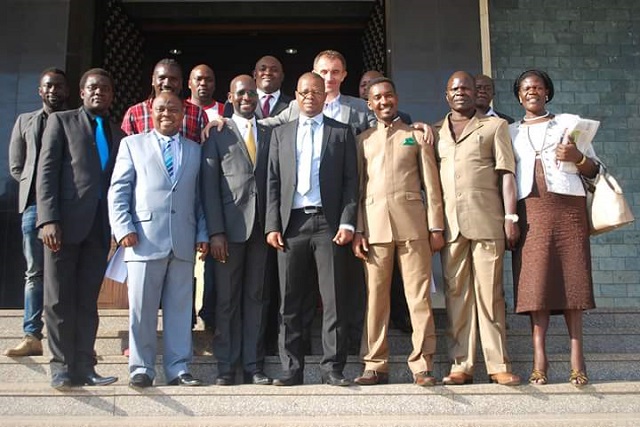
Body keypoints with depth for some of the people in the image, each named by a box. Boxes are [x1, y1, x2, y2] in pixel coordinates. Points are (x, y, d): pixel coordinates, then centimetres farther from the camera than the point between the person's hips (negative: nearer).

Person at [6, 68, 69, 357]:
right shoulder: (25, 122, 18)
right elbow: (16, 167, 15)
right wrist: (36, 184, 1)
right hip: (35, 203, 2)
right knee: (35, 272, 2)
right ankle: (32, 337, 2)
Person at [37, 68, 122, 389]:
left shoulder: (118, 135, 18)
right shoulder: (62, 121, 7)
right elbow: (46, 172, -2)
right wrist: (48, 219, -12)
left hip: (100, 228, 3)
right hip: (65, 223, -3)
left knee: (88, 300, 5)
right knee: (59, 299, 0)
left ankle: (84, 367, 9)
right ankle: (61, 367, 7)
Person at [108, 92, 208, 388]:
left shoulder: (195, 150, 18)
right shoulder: (132, 144, 12)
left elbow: (199, 197, 15)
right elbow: (118, 191, 5)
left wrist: (202, 234, 5)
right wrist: (123, 228, -6)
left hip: (183, 242, 2)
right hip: (144, 240, -2)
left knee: (180, 309, 4)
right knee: (141, 309, 0)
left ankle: (178, 369, 10)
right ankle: (141, 369, 10)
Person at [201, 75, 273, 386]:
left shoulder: (270, 135, 14)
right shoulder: (217, 135, 6)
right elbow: (209, 186, 0)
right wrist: (215, 232, -9)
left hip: (262, 226, 3)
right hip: (230, 226, -2)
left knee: (257, 298, 5)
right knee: (227, 299, 2)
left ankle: (253, 366, 12)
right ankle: (226, 367, 9)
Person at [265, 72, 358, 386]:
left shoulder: (342, 133, 11)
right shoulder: (281, 134, 17)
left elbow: (351, 181, 5)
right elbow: (272, 182, 11)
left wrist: (347, 223, -6)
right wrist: (272, 225, 1)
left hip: (328, 223, -1)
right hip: (291, 224, 2)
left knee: (334, 300, -1)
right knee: (290, 301, 3)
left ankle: (333, 369, 6)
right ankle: (291, 369, 9)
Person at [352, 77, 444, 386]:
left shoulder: (417, 135, 14)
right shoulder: (363, 140, 17)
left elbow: (431, 184, 9)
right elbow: (357, 188, 12)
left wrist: (436, 227, 1)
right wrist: (357, 230, 1)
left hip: (413, 224, -1)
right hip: (374, 225, 1)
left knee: (418, 295, -3)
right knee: (376, 297, 1)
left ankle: (422, 365, 2)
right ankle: (376, 365, 7)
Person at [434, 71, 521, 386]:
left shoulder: (495, 126, 13)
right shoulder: (435, 132, 19)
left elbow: (506, 174, 5)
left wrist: (510, 217, -5)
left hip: (486, 220, -2)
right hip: (450, 222, 2)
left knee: (490, 292, -3)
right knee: (456, 293, 1)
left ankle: (498, 364, 1)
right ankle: (461, 365, 4)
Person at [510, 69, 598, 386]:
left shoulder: (569, 122, 16)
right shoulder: (510, 132, 18)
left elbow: (592, 171, 12)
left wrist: (577, 156, -8)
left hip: (568, 206, 0)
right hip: (531, 210, 1)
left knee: (571, 277, -4)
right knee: (535, 281, -6)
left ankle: (577, 359, -3)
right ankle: (539, 360, -5)